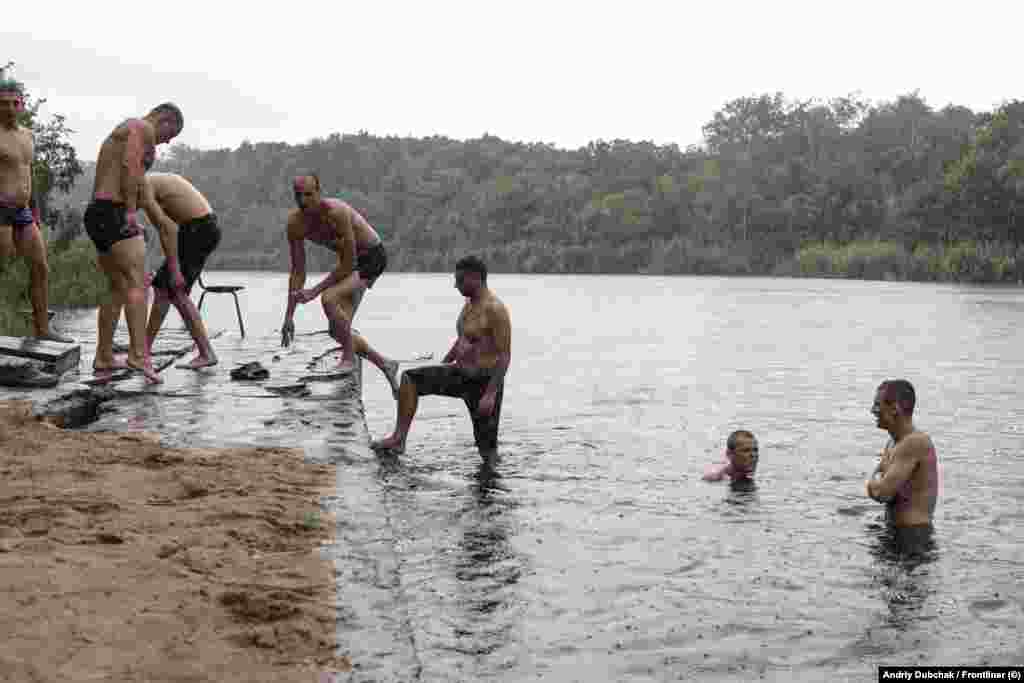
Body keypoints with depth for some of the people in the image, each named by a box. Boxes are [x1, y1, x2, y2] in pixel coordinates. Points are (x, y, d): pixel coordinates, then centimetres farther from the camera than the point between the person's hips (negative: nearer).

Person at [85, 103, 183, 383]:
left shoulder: (122, 132, 27)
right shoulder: (143, 127, -3)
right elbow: (130, 166, -19)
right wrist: (131, 211, -20)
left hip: (97, 216, 10)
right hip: (113, 214, -10)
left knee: (119, 289, 15)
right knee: (138, 284, -16)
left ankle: (104, 357, 18)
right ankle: (138, 355, -26)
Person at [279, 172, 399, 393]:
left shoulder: (336, 212, -31)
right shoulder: (295, 222, -11)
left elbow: (348, 264, -27)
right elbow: (297, 272, -5)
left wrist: (315, 291, -27)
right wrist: (289, 316, -8)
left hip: (371, 257, -8)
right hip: (349, 260, 8)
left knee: (329, 298, -31)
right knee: (337, 330, 5)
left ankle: (349, 358, -11)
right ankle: (385, 365, 26)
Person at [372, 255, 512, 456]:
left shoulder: (495, 309, -19)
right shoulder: (469, 303, 10)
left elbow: (504, 356, -22)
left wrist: (490, 394, -28)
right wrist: (439, 369, 23)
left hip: (484, 381, -9)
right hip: (460, 373, 9)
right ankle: (398, 439, -5)